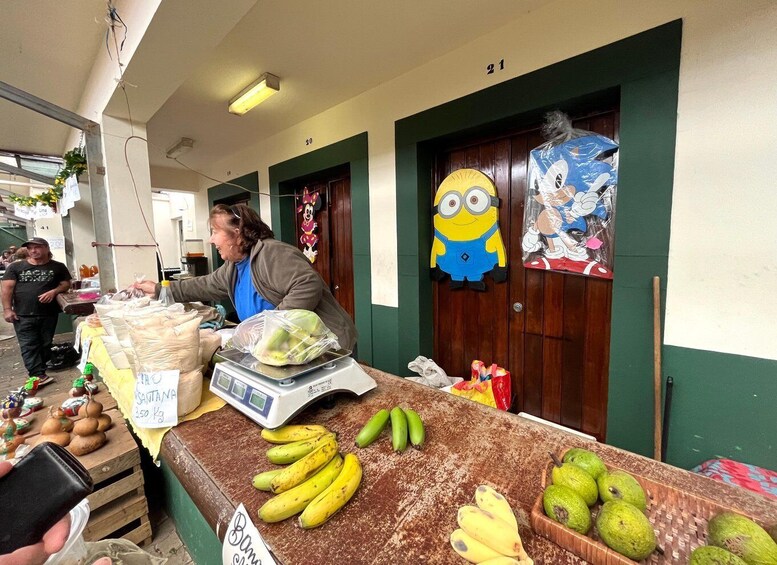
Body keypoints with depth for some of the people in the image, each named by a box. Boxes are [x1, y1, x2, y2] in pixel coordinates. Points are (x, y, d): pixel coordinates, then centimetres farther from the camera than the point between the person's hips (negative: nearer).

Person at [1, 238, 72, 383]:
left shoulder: (57, 267, 6)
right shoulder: (15, 267, 5)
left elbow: (66, 284, 7)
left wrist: (53, 291, -14)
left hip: (49, 314, 0)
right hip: (23, 315, 0)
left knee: (46, 344, 9)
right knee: (29, 345, -4)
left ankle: (40, 369, 25)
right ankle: (39, 375, -7)